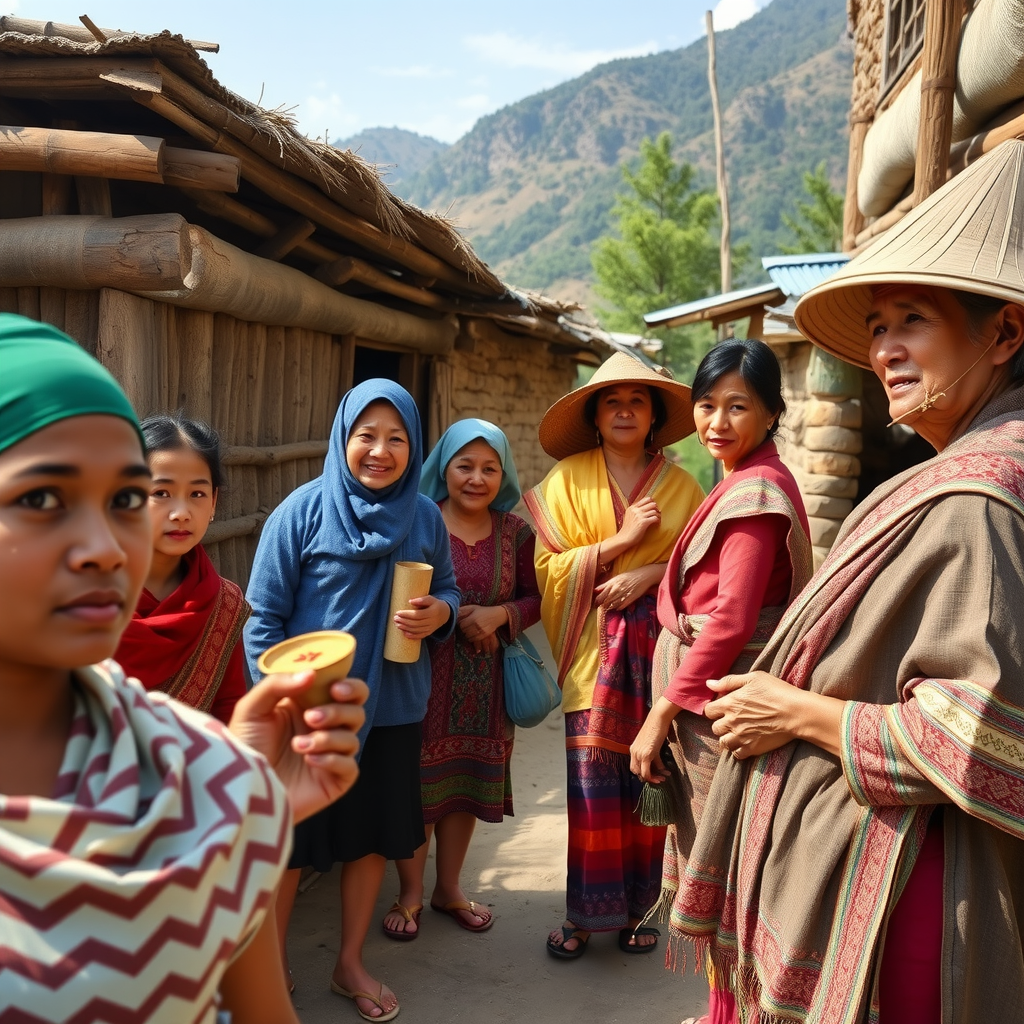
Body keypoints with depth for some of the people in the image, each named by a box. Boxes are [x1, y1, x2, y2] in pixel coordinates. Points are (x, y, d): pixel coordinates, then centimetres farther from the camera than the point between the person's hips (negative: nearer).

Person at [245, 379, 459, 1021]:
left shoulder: (425, 516, -1)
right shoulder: (305, 509, -11)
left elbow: (448, 587, 10)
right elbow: (265, 614, -10)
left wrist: (441, 613, -13)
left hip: (391, 706, 4)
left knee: (374, 835, 16)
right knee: (289, 843, 8)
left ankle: (351, 964, 37)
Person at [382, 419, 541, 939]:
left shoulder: (515, 532, 3)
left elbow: (533, 599, 7)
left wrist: (499, 614, -12)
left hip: (483, 679, 4)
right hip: (423, 673, -3)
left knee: (466, 782, 14)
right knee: (418, 780, 4)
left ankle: (448, 888, 33)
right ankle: (410, 893, 25)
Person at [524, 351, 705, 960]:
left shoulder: (680, 485, 8)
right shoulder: (568, 479, 4)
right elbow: (549, 567, -2)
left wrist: (650, 572, -10)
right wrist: (620, 541, -11)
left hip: (656, 649, 1)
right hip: (593, 650, -1)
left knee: (647, 783, 2)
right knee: (591, 789, -4)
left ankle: (635, 908, 19)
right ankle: (583, 913, 12)